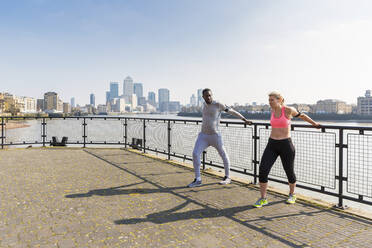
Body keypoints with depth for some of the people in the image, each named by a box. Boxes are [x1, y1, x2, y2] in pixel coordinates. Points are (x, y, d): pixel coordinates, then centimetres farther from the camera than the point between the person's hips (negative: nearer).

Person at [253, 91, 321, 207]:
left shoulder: (289, 110, -8)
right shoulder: (273, 110, 5)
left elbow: (301, 115, 10)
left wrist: (315, 124, 23)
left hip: (286, 145, -4)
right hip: (272, 145, 4)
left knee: (289, 171, 13)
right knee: (263, 170, -10)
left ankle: (292, 195, 40)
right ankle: (263, 198, 4)